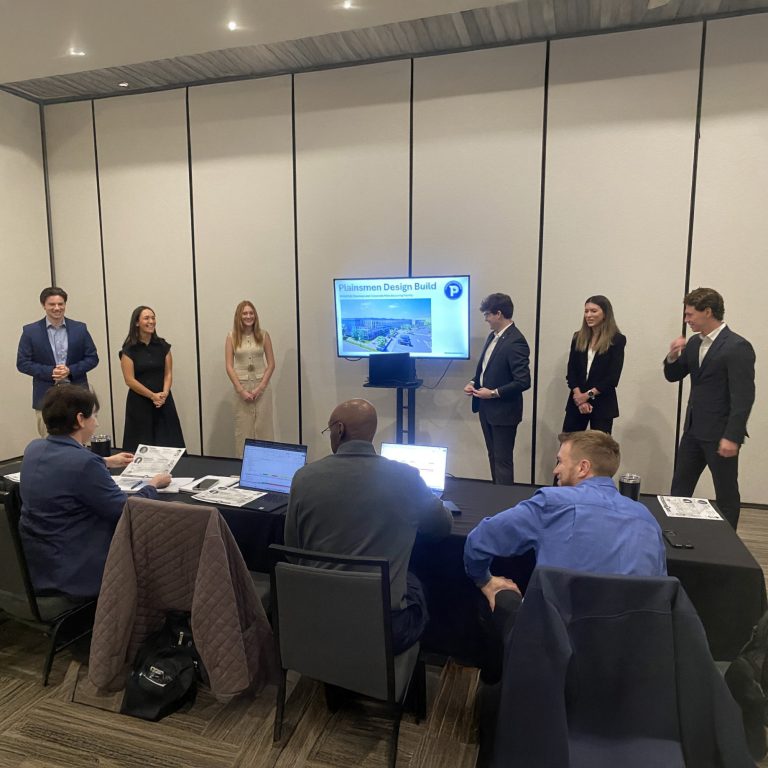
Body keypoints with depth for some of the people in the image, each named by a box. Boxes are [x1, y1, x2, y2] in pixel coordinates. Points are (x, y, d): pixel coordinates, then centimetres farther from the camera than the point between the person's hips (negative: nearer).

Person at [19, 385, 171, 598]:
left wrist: (106, 462, 34)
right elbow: (127, 512, -19)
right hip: (75, 571, -9)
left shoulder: (34, 449, -1)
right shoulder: (85, 462, -28)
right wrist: (153, 485, -1)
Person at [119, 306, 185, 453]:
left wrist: (164, 394, -12)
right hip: (139, 402, -3)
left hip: (164, 401, 3)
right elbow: (130, 380, -8)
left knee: (168, 445, 0)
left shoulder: (163, 346, 6)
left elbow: (168, 373, 4)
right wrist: (152, 395, -12)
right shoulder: (129, 350, -4)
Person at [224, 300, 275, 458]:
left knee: (263, 427, 2)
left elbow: (271, 364, 1)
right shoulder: (232, 337, 0)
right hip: (241, 386, 0)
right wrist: (241, 390, -10)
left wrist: (260, 387, -9)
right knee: (243, 428, 4)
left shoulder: (263, 335, 2)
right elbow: (229, 366, -2)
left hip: (261, 386, 0)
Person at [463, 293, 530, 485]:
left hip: (503, 411, -9)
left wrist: (494, 393, -19)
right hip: (487, 408, 9)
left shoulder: (515, 342, -20)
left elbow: (523, 382, -22)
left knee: (503, 460, 2)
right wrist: (474, 382, 2)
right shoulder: (493, 336, 7)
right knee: (493, 456, 19)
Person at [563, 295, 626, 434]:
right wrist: (579, 396, -10)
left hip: (602, 404, -3)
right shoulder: (578, 337, 9)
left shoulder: (617, 340, -3)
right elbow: (571, 371, 3)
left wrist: (588, 394, -12)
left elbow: (613, 377, -8)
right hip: (576, 402, 3)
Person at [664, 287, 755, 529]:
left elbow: (743, 397, -19)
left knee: (726, 494, 8)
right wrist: (673, 357, -7)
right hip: (693, 430, 8)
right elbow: (673, 376, 13)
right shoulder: (694, 342, 7)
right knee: (679, 488, 14)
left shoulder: (737, 347, -16)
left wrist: (732, 437, -21)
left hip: (720, 434, -7)